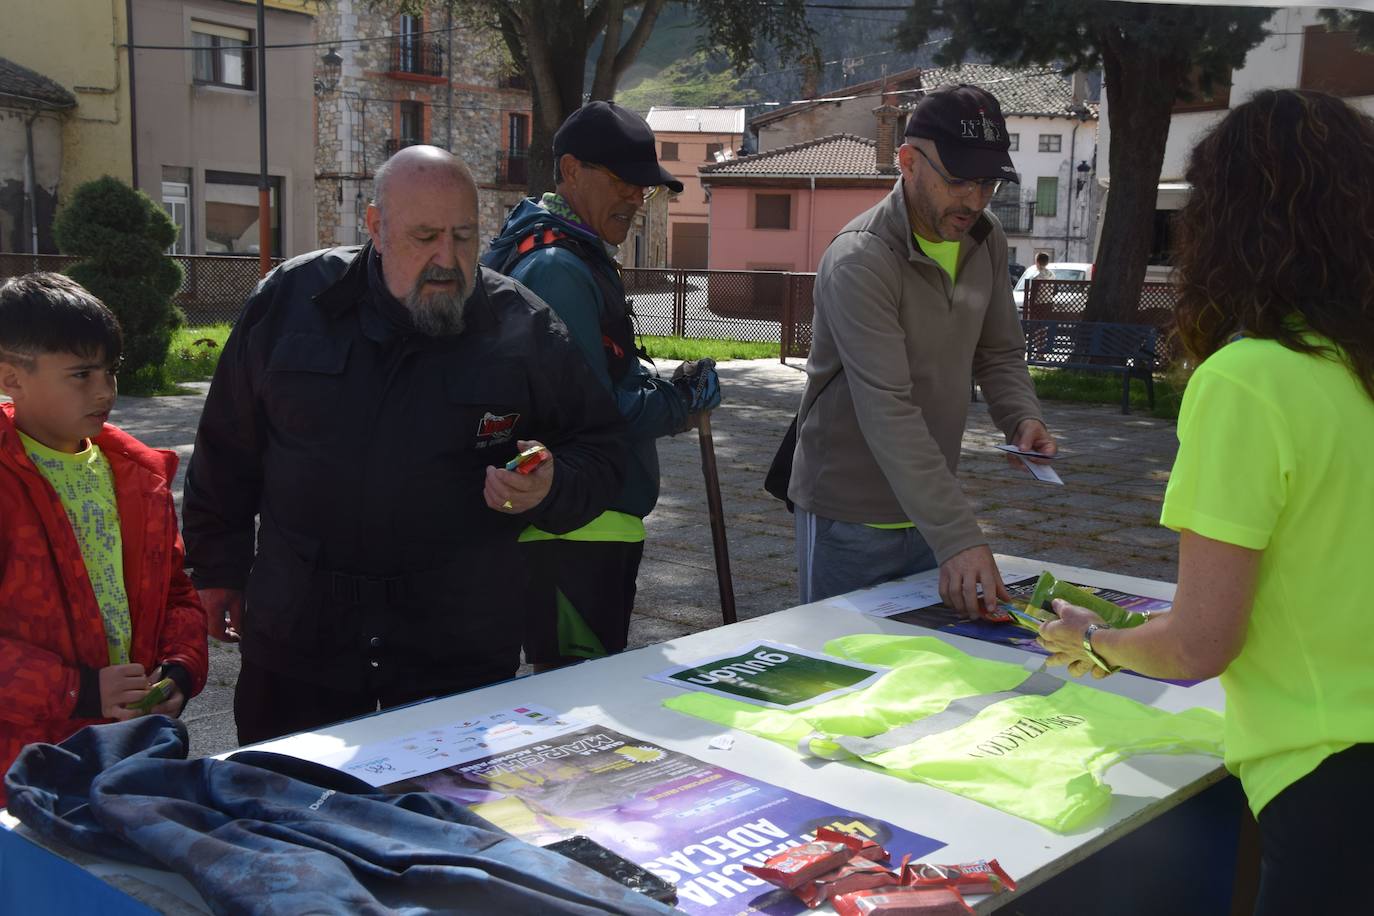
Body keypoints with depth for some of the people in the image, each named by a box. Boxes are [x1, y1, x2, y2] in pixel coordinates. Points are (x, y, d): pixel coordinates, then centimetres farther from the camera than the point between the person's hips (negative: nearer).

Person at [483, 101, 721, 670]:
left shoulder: (581, 259, 17)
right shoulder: (557, 269, -18)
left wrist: (668, 389, 3)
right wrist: (683, 400, -10)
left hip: (591, 533, 11)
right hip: (574, 537, -11)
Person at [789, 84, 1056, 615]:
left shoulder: (985, 241, 2)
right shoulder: (860, 260, -22)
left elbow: (1000, 353, 14)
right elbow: (889, 412, -29)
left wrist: (1022, 417, -9)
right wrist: (959, 537, -35)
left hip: (930, 508, 7)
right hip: (853, 515, -6)